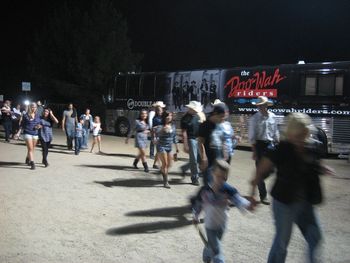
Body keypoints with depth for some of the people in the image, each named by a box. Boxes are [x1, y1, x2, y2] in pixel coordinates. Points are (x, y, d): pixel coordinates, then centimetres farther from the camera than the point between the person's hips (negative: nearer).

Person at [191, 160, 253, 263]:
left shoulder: (228, 190, -17)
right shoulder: (205, 190, -17)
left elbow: (237, 198, -32)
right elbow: (197, 203, -2)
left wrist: (247, 205, -51)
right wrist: (195, 216, 9)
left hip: (222, 224, 3)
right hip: (210, 224, -3)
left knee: (212, 245, 25)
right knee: (216, 250, -4)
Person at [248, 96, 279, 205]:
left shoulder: (273, 117, 4)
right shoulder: (254, 118, -9)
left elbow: (276, 132, 12)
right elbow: (252, 136, -9)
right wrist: (254, 151, -12)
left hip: (270, 144, 4)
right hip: (259, 145, -4)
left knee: (270, 169, 8)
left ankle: (257, 182, 36)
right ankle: (263, 196, 11)